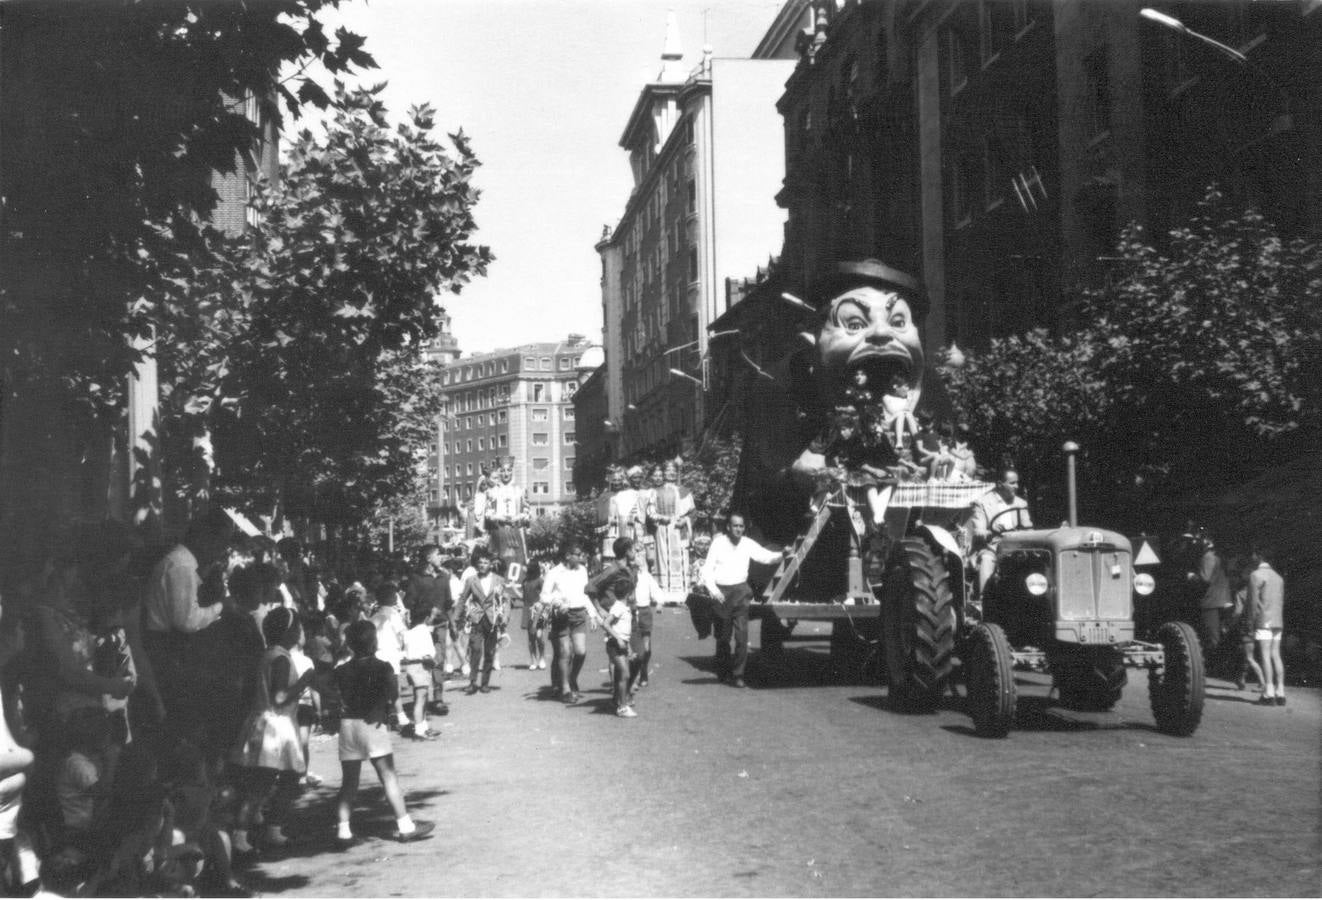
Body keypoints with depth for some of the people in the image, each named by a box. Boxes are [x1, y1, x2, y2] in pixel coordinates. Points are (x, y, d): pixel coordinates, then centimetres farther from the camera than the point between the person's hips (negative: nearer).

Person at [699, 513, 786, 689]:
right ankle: (723, 673, 27)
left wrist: (783, 554, -24)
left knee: (742, 635, -8)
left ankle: (737, 675, -1)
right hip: (722, 593, -1)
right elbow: (707, 569, -4)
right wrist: (713, 590, -18)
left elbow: (767, 557, -4)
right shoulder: (719, 543, -4)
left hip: (740, 591, 1)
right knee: (722, 637, 8)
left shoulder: (748, 544, 2)